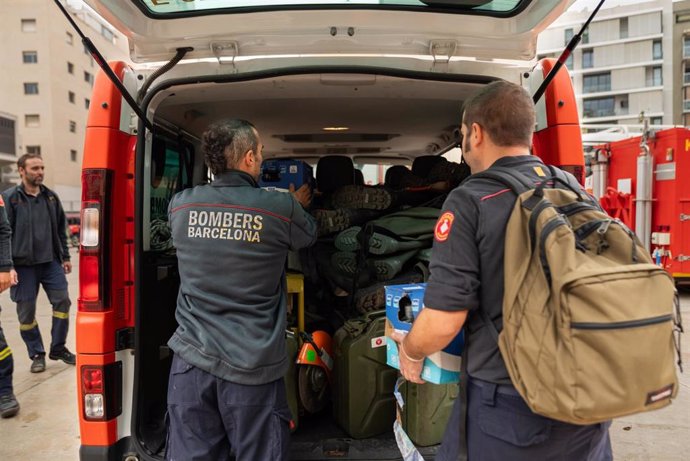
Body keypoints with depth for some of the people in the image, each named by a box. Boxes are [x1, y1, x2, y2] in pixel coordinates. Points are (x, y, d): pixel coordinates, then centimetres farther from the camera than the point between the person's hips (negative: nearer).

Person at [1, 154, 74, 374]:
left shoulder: (51, 197, 9)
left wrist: (65, 257, 11)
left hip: (51, 262, 4)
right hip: (23, 265, -3)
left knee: (62, 301, 2)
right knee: (26, 310, 4)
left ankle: (58, 348, 18)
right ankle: (37, 354, 19)